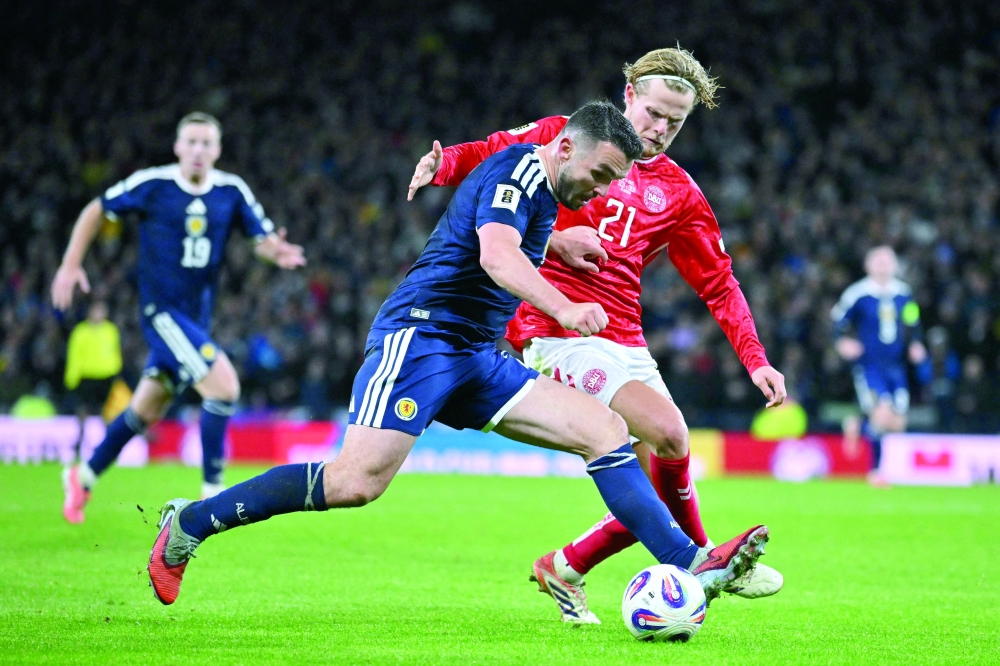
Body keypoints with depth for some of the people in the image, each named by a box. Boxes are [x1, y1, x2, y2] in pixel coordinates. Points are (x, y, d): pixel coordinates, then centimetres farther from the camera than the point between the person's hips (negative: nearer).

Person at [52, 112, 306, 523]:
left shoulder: (232, 191, -1)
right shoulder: (151, 184, -10)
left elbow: (264, 238, -2)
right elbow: (96, 211, 2)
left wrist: (277, 252, -26)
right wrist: (71, 265, -3)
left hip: (196, 316, 5)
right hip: (160, 310, -5)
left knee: (146, 410, 16)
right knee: (224, 383, -22)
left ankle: (84, 478, 36)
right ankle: (212, 492, -12)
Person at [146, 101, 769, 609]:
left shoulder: (545, 195, 20)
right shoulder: (518, 168, -10)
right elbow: (496, 254, -29)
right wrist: (564, 308, -42)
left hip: (477, 359, 10)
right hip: (420, 334, -10)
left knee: (606, 428, -5)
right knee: (356, 482, -21)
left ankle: (691, 564, -12)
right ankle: (188, 525, -6)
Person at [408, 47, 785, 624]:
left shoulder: (679, 193, 15)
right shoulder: (567, 135, 6)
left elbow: (719, 284, 15)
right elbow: (488, 155, 10)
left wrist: (756, 361, 4)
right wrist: (441, 163, -13)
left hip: (624, 339, 6)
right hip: (558, 331, -6)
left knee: (656, 486, -2)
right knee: (667, 434, -23)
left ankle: (567, 569, 17)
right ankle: (699, 556, -3)